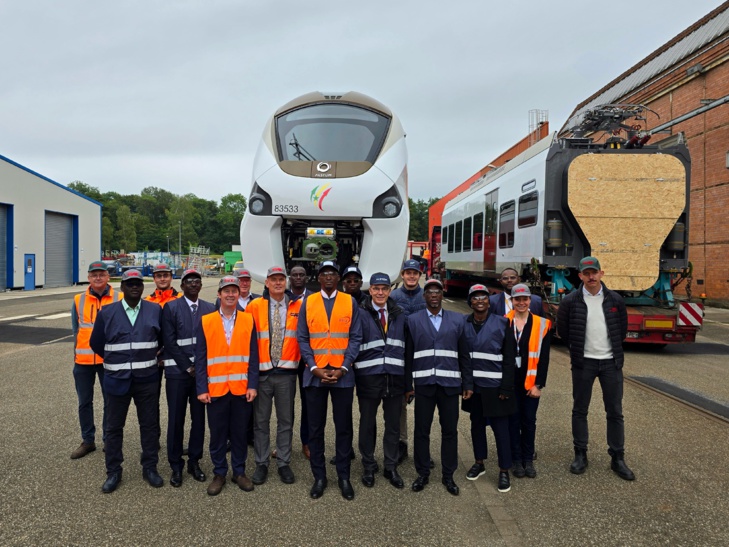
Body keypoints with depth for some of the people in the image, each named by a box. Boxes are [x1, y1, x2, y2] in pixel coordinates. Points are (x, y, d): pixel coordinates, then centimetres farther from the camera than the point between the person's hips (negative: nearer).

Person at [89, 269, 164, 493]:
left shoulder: (155, 310, -1)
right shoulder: (107, 312, -1)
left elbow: (162, 339, 10)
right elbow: (96, 344, 9)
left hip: (147, 379, 0)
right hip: (117, 379, 0)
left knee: (150, 425, 9)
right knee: (114, 427, 10)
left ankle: (150, 468, 24)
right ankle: (113, 472, 24)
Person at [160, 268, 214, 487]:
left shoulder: (210, 309, 7)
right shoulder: (171, 307, -1)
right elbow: (169, 341, -6)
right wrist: (188, 367, -9)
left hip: (203, 371, 3)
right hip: (178, 371, -2)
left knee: (199, 418, 9)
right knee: (176, 419, 4)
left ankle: (194, 461, 23)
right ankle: (176, 466, 18)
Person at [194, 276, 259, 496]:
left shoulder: (248, 320, 3)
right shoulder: (205, 322, 1)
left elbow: (253, 356, 2)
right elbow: (200, 358, -1)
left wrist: (253, 385, -5)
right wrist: (201, 388, -6)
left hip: (242, 388, 1)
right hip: (216, 388, 0)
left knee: (240, 432, 10)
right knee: (217, 434, 9)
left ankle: (239, 472, 25)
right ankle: (219, 474, 24)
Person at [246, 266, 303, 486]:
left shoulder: (298, 306, 0)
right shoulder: (254, 307, -1)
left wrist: (302, 361, 0)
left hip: (287, 372, 1)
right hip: (261, 372, 0)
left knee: (286, 420, 10)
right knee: (261, 420, 9)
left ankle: (284, 463, 22)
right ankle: (261, 464, 22)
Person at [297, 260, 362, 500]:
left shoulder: (350, 302, 2)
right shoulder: (308, 302, 3)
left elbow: (355, 338, -1)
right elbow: (302, 339, 1)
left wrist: (342, 368, -10)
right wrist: (315, 368, -10)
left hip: (342, 375, 0)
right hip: (314, 374, 1)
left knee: (344, 427, 8)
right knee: (315, 428, 8)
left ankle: (344, 476, 21)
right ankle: (319, 477, 21)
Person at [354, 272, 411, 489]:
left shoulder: (399, 316, 7)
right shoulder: (360, 315, -4)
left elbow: (407, 350, 8)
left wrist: (408, 383, 7)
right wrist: (352, 378, -10)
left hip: (395, 379, 3)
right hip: (368, 379, -3)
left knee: (393, 425, 12)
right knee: (367, 424, 11)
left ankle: (391, 467, 28)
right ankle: (369, 467, 28)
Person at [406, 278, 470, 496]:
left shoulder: (457, 320, 7)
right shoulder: (413, 320, 4)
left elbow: (464, 354, 7)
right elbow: (408, 355, 4)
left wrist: (468, 384, 5)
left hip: (450, 384, 1)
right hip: (424, 384, 0)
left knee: (450, 431, 7)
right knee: (421, 430, 6)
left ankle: (448, 476, 22)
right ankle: (423, 473, 22)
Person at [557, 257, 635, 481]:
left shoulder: (615, 300, -1)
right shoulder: (570, 301, -7)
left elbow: (623, 329, 12)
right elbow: (563, 330, 4)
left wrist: (612, 348, 13)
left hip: (611, 362, 1)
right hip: (583, 362, -1)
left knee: (615, 412, 7)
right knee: (579, 410, 7)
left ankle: (618, 458, 20)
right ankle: (580, 455, 21)